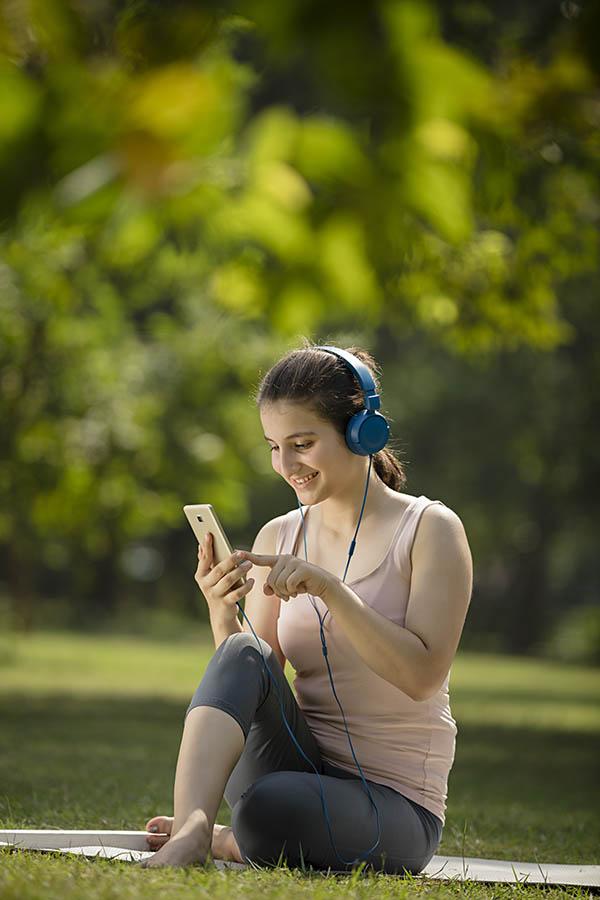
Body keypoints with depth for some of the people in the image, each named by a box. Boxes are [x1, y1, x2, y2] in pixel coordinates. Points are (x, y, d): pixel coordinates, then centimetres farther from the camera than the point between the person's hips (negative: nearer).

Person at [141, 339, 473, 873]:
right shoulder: (279, 537, 9)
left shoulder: (430, 530, -5)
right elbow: (247, 686, 6)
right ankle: (191, 828, -38)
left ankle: (226, 844, -5)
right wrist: (223, 614, -14)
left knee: (271, 805, -37)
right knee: (242, 654, -25)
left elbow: (422, 674, -16)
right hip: (300, 765, 4)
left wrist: (329, 589, -25)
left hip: (394, 805, -4)